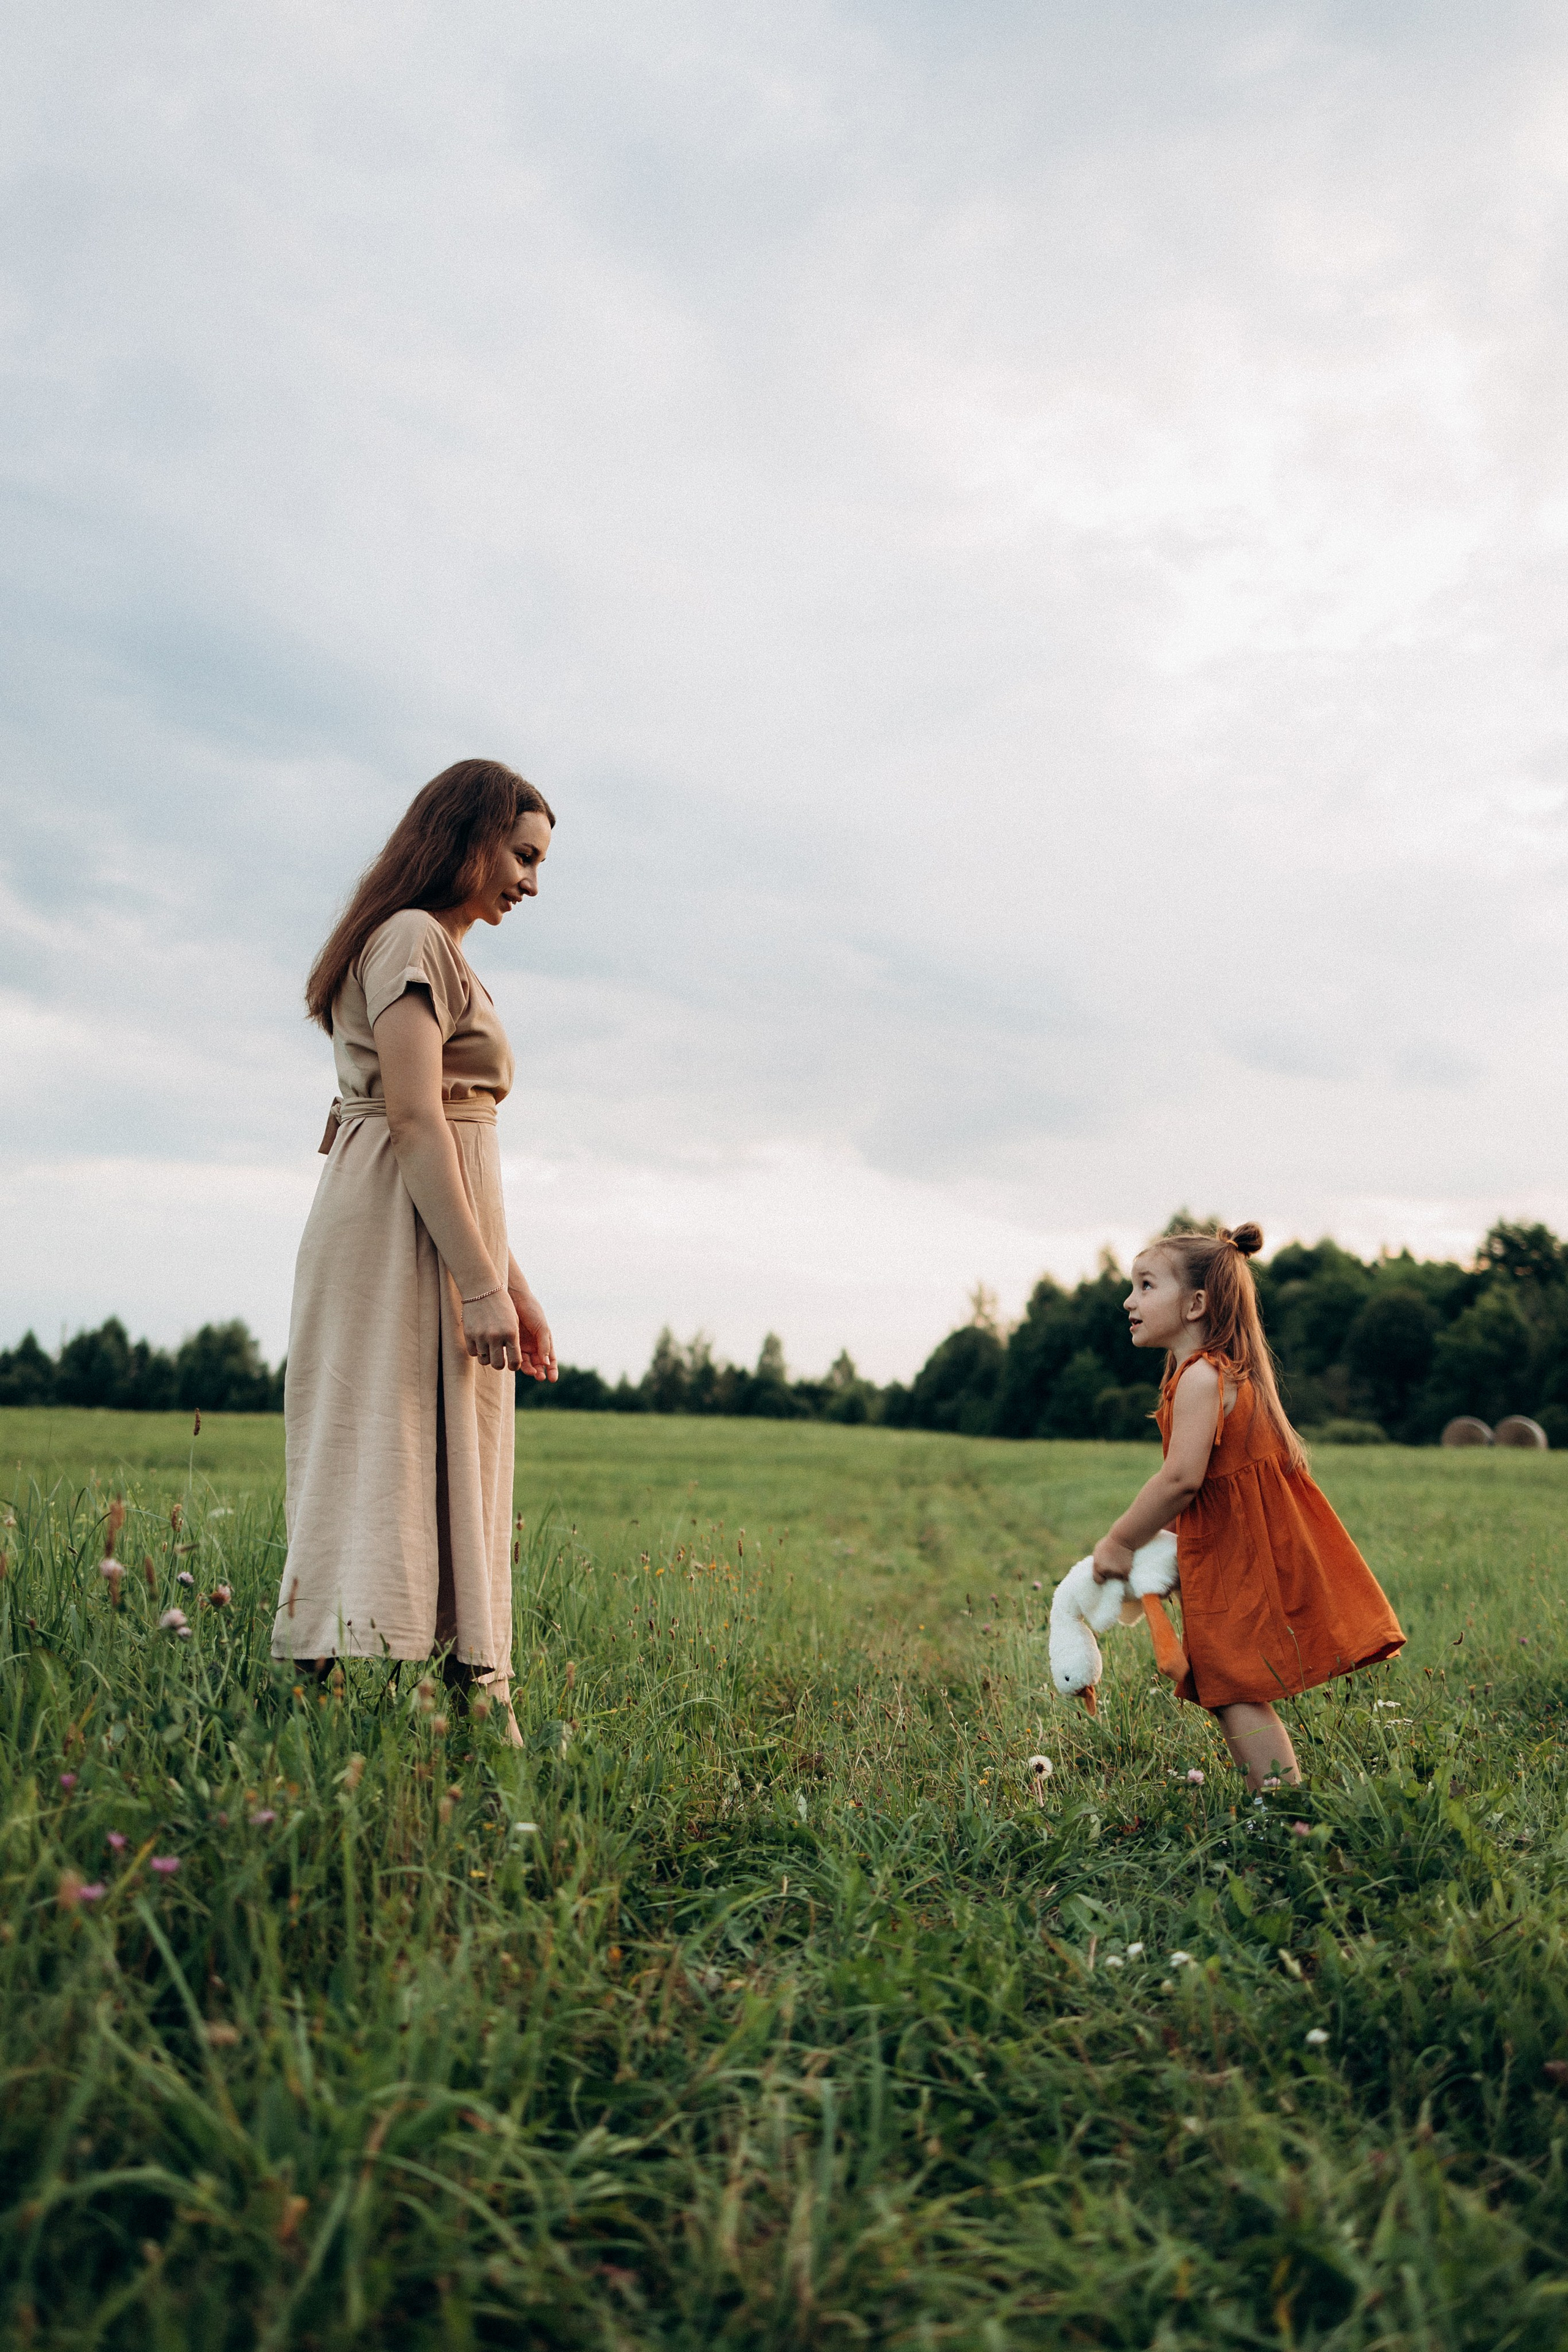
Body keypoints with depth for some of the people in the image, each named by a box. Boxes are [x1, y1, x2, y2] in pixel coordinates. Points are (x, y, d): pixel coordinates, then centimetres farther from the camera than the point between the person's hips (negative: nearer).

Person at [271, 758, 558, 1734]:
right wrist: (482, 1284, -21)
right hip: (405, 1239, -10)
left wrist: (514, 1285, 19)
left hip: (446, 1225, 10)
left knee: (447, 1479, 7)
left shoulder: (445, 954, 24)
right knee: (387, 1470, -12)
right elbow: (415, 1120, -17)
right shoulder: (413, 937, -7)